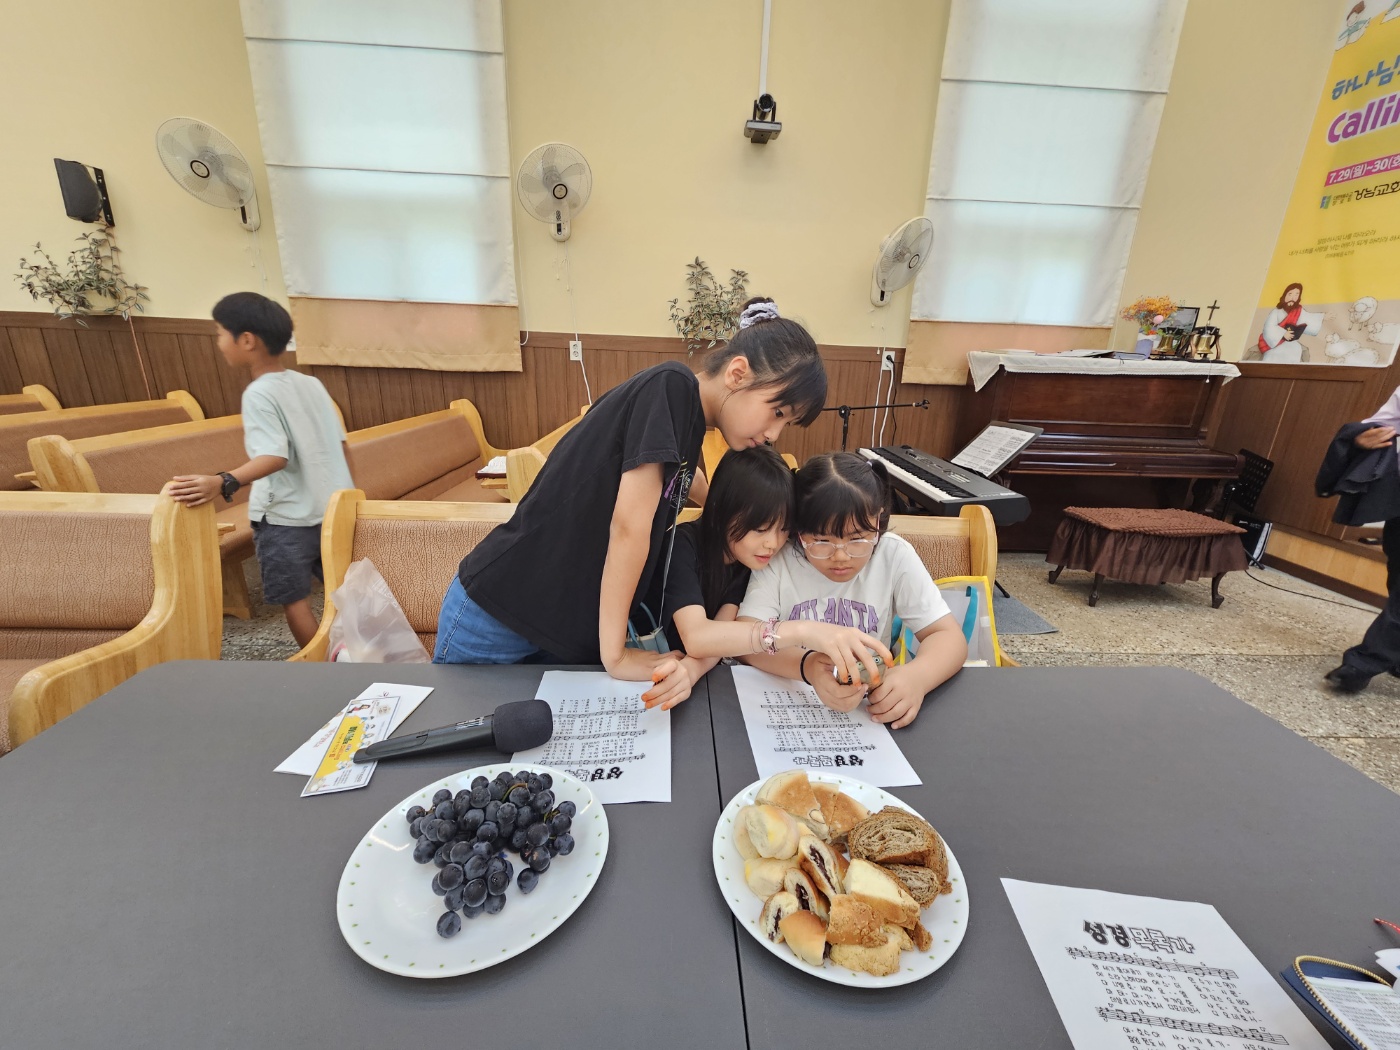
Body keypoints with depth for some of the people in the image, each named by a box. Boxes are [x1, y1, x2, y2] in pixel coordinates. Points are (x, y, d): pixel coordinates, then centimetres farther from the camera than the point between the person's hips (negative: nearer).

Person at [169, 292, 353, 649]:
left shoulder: (259, 394, -14)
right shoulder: (312, 383, 5)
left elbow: (275, 457, -27)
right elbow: (341, 445, 6)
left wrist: (224, 482, -40)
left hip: (286, 518, -6)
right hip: (335, 508, 7)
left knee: (294, 601, 8)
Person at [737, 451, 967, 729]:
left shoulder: (895, 556, -8)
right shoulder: (777, 558, -11)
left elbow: (949, 637, -6)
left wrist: (917, 676, -27)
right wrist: (806, 665, -35)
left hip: (872, 711, 2)